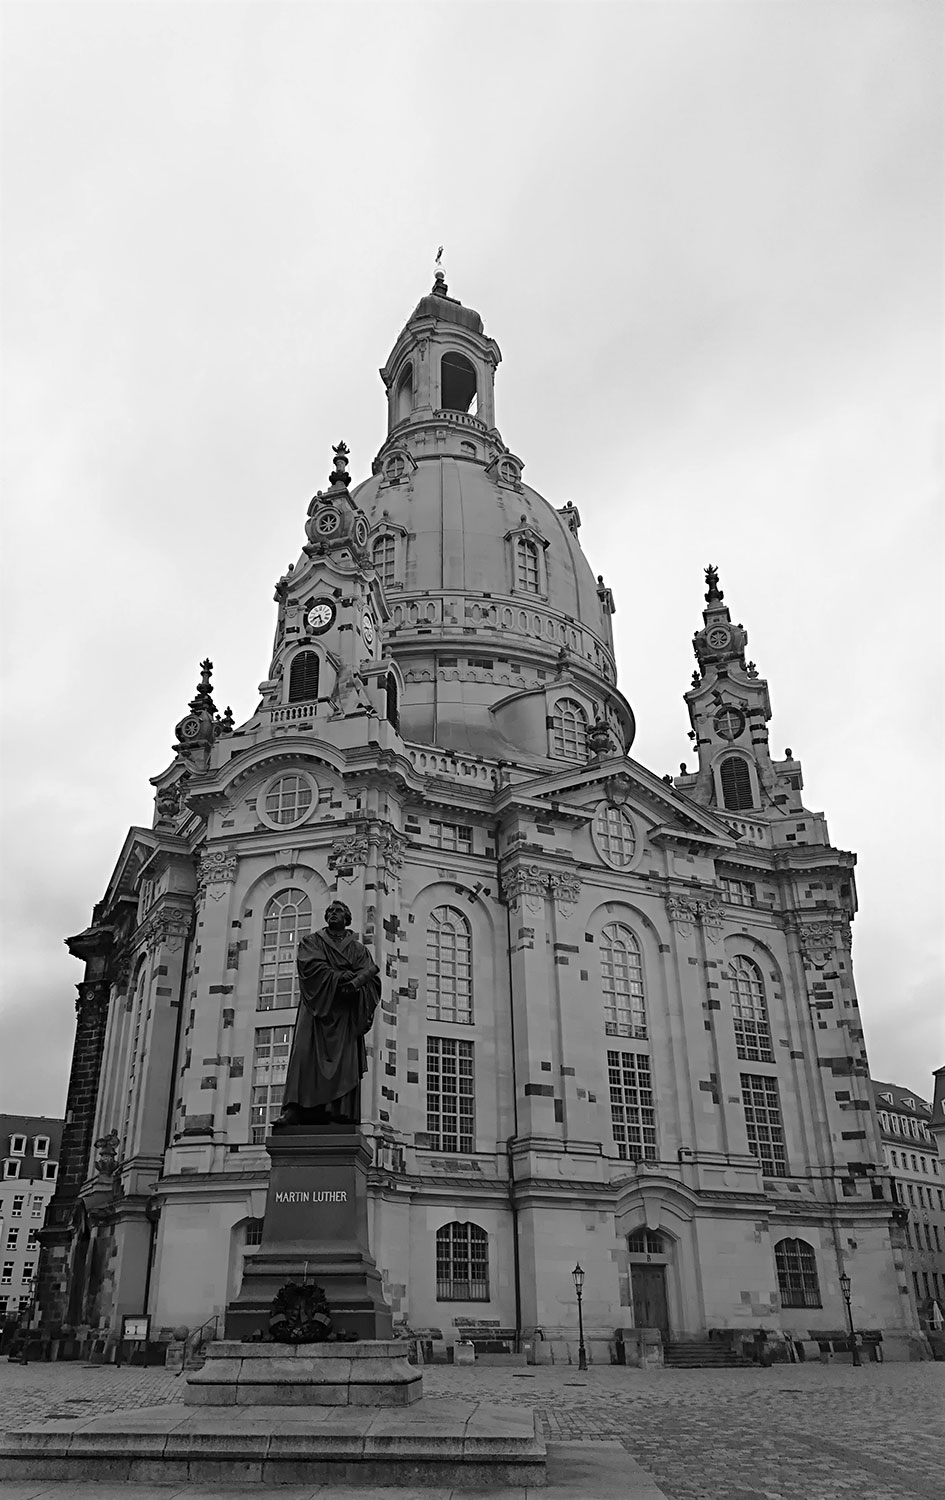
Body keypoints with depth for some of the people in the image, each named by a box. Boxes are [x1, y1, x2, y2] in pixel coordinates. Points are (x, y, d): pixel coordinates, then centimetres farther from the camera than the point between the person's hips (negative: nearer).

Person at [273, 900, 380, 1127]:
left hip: (346, 1012, 1)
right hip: (317, 1006, -1)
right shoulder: (311, 941, 16)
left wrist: (355, 982, -20)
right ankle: (294, 1110, -21)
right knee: (305, 1055, -15)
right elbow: (313, 966, -4)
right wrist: (342, 977, -14)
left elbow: (371, 975, 2)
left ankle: (342, 1115, -15)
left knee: (345, 1062, -10)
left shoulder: (358, 949, 18)